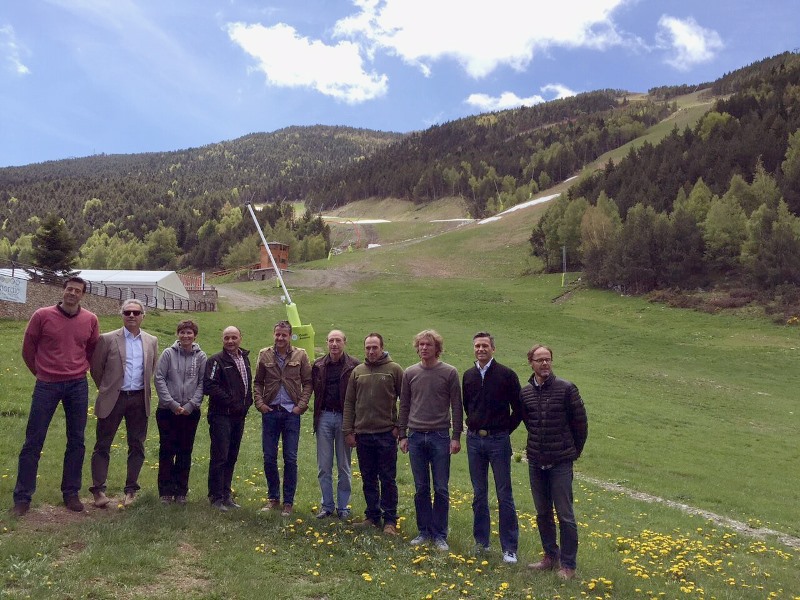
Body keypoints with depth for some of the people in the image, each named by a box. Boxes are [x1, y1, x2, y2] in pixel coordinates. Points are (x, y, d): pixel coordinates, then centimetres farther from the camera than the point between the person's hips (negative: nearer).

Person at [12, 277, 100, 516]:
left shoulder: (91, 320, 2)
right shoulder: (42, 315, -5)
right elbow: (28, 347, 6)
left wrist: (81, 370, 12)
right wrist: (40, 372, 11)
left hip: (78, 386, 2)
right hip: (46, 385, -2)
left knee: (76, 441, 7)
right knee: (33, 441, 2)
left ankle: (71, 493, 19)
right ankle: (22, 497, 12)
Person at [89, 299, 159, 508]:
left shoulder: (152, 341, 6)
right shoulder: (108, 339, -3)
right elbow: (96, 367, 4)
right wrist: (106, 388, 9)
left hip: (139, 399, 3)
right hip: (113, 399, -2)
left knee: (137, 446, 8)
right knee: (103, 445, 2)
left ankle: (131, 489, 19)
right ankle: (98, 489, 12)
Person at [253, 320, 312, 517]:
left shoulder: (300, 355, -1)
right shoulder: (265, 355, 4)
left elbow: (307, 382, 1)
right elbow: (258, 382, 9)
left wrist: (301, 405, -7)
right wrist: (259, 403, -2)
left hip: (291, 413, -2)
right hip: (270, 412, 2)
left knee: (290, 459, 2)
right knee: (269, 458, 8)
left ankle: (288, 502, 13)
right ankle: (273, 498, 23)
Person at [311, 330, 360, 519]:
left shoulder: (354, 365, -5)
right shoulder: (318, 365, 4)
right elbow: (314, 390, 11)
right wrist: (317, 415, 1)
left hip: (345, 418, -2)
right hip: (324, 417, 3)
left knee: (344, 466, 8)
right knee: (324, 466, 8)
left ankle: (343, 506, 21)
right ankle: (327, 505, 21)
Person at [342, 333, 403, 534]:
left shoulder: (394, 369, -3)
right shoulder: (357, 372, 8)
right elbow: (349, 403, 9)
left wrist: (400, 426, -5)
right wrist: (348, 431, 5)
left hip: (386, 434, -4)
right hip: (362, 434, 4)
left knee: (388, 479, 3)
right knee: (368, 479, 13)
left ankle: (390, 520, 13)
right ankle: (372, 516, 25)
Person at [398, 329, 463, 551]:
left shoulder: (449, 373, -2)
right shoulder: (410, 373, 6)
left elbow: (456, 406, -1)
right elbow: (404, 406, 10)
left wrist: (456, 437, -5)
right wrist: (402, 435, 7)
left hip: (440, 437, -2)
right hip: (416, 437, 2)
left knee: (441, 489, 3)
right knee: (421, 488, 10)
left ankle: (439, 535, 14)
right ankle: (424, 531, 22)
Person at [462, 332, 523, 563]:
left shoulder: (506, 375, -7)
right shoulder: (468, 376, 6)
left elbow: (518, 409, -2)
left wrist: (506, 430, -1)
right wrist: (472, 427, 12)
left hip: (498, 440, -4)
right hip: (474, 440, 4)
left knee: (504, 496, 2)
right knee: (479, 494, 12)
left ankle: (509, 548, 10)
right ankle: (481, 542, 24)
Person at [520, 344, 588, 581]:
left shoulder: (566, 389, -9)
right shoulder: (525, 393, 2)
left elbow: (580, 423, -2)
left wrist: (574, 451, 5)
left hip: (561, 463, -4)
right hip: (536, 462, 4)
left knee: (565, 515, 1)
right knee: (542, 513, 14)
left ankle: (568, 565, 14)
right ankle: (550, 557, 30)